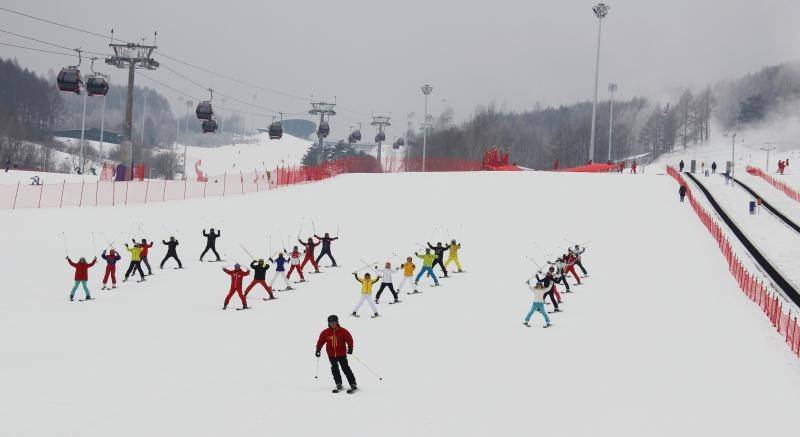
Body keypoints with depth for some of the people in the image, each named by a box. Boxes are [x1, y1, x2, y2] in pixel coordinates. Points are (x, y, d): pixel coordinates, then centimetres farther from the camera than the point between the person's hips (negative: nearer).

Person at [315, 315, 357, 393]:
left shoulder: (343, 331, -8)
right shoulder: (325, 332, -2)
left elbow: (349, 339, -6)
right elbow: (320, 342, 6)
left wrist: (350, 348, -19)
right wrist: (318, 350, 0)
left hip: (342, 354, -3)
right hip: (331, 355, 3)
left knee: (346, 369, -5)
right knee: (334, 370, 8)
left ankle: (353, 385, -3)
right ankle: (339, 385, 19)